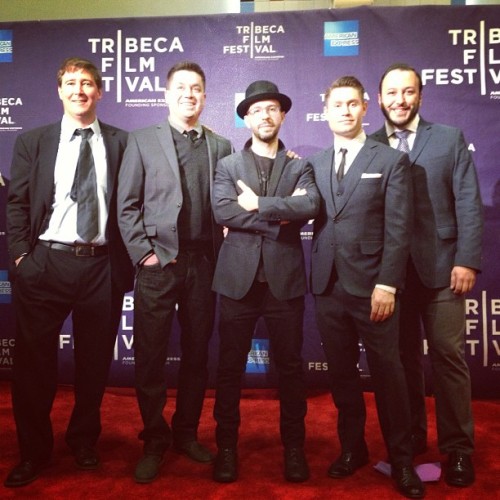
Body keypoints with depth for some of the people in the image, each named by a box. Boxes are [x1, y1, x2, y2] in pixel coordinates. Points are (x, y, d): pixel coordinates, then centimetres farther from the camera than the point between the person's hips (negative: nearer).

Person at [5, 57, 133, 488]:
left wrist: (126, 258, -3)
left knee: (95, 361, 12)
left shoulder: (120, 142, 5)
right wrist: (21, 255, -4)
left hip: (101, 265, 0)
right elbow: (17, 203, 6)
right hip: (46, 262, 1)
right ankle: (34, 451, 28)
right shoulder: (33, 142, 8)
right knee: (34, 361, 8)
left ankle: (84, 441, 34)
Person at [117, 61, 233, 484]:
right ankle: (155, 440, 21)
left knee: (197, 353, 10)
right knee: (150, 355, 3)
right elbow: (128, 206, 2)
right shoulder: (142, 141, 7)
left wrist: (221, 254, -2)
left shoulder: (221, 147, 11)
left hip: (204, 263, 2)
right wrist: (144, 253, -6)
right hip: (158, 262, -2)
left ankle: (187, 433, 27)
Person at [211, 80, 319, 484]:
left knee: (290, 365, 8)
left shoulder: (300, 166, 9)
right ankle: (227, 445, 23)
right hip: (239, 278, 0)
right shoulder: (228, 166, 10)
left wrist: (259, 204, -12)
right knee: (230, 365, 7)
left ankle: (294, 446, 24)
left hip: (285, 279, 0)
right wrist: (281, 216, -10)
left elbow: (311, 205, -11)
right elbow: (223, 211, -9)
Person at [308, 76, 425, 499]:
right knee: (341, 372, 12)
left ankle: (402, 460, 21)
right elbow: (312, 219, 7)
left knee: (387, 372, 4)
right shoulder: (314, 164, 13)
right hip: (328, 285, 4)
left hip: (372, 286, -3)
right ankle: (352, 448, 29)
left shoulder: (392, 161, 1)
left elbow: (398, 230, -6)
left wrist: (387, 284, -13)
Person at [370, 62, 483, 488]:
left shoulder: (450, 139, 6)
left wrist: (467, 260, -8)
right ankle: (409, 439, 25)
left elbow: (468, 204, 0)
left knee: (448, 355, 3)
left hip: (440, 266, -1)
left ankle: (457, 447, 17)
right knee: (402, 357, 10)